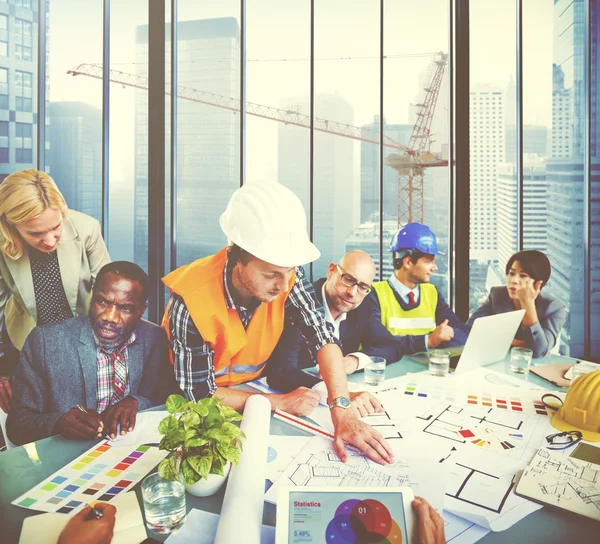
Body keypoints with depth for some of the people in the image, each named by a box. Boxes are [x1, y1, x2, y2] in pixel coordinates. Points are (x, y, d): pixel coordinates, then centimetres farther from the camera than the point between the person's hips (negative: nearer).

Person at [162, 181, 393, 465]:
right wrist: (281, 402, -24)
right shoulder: (191, 301, -32)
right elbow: (200, 392, -24)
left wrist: (342, 411, -37)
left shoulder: (287, 274, -22)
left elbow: (322, 336, -24)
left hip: (254, 384, 3)